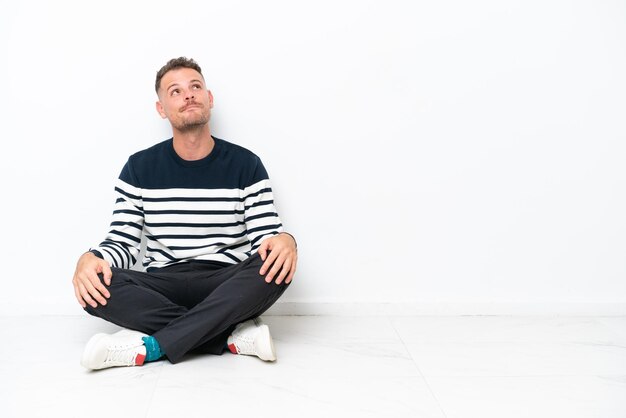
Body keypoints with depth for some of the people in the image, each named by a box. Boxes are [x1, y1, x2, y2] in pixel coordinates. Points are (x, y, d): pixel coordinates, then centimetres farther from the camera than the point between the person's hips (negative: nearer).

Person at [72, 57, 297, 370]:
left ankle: (150, 346, -30)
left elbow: (266, 236, 0)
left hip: (226, 290, -1)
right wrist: (90, 259, -20)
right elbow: (122, 243, 4)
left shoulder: (246, 165, 4)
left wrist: (284, 240, -25)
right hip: (161, 290, 1)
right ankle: (236, 335, -27)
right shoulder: (139, 168, 6)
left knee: (276, 264, -32)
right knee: (93, 284, -28)